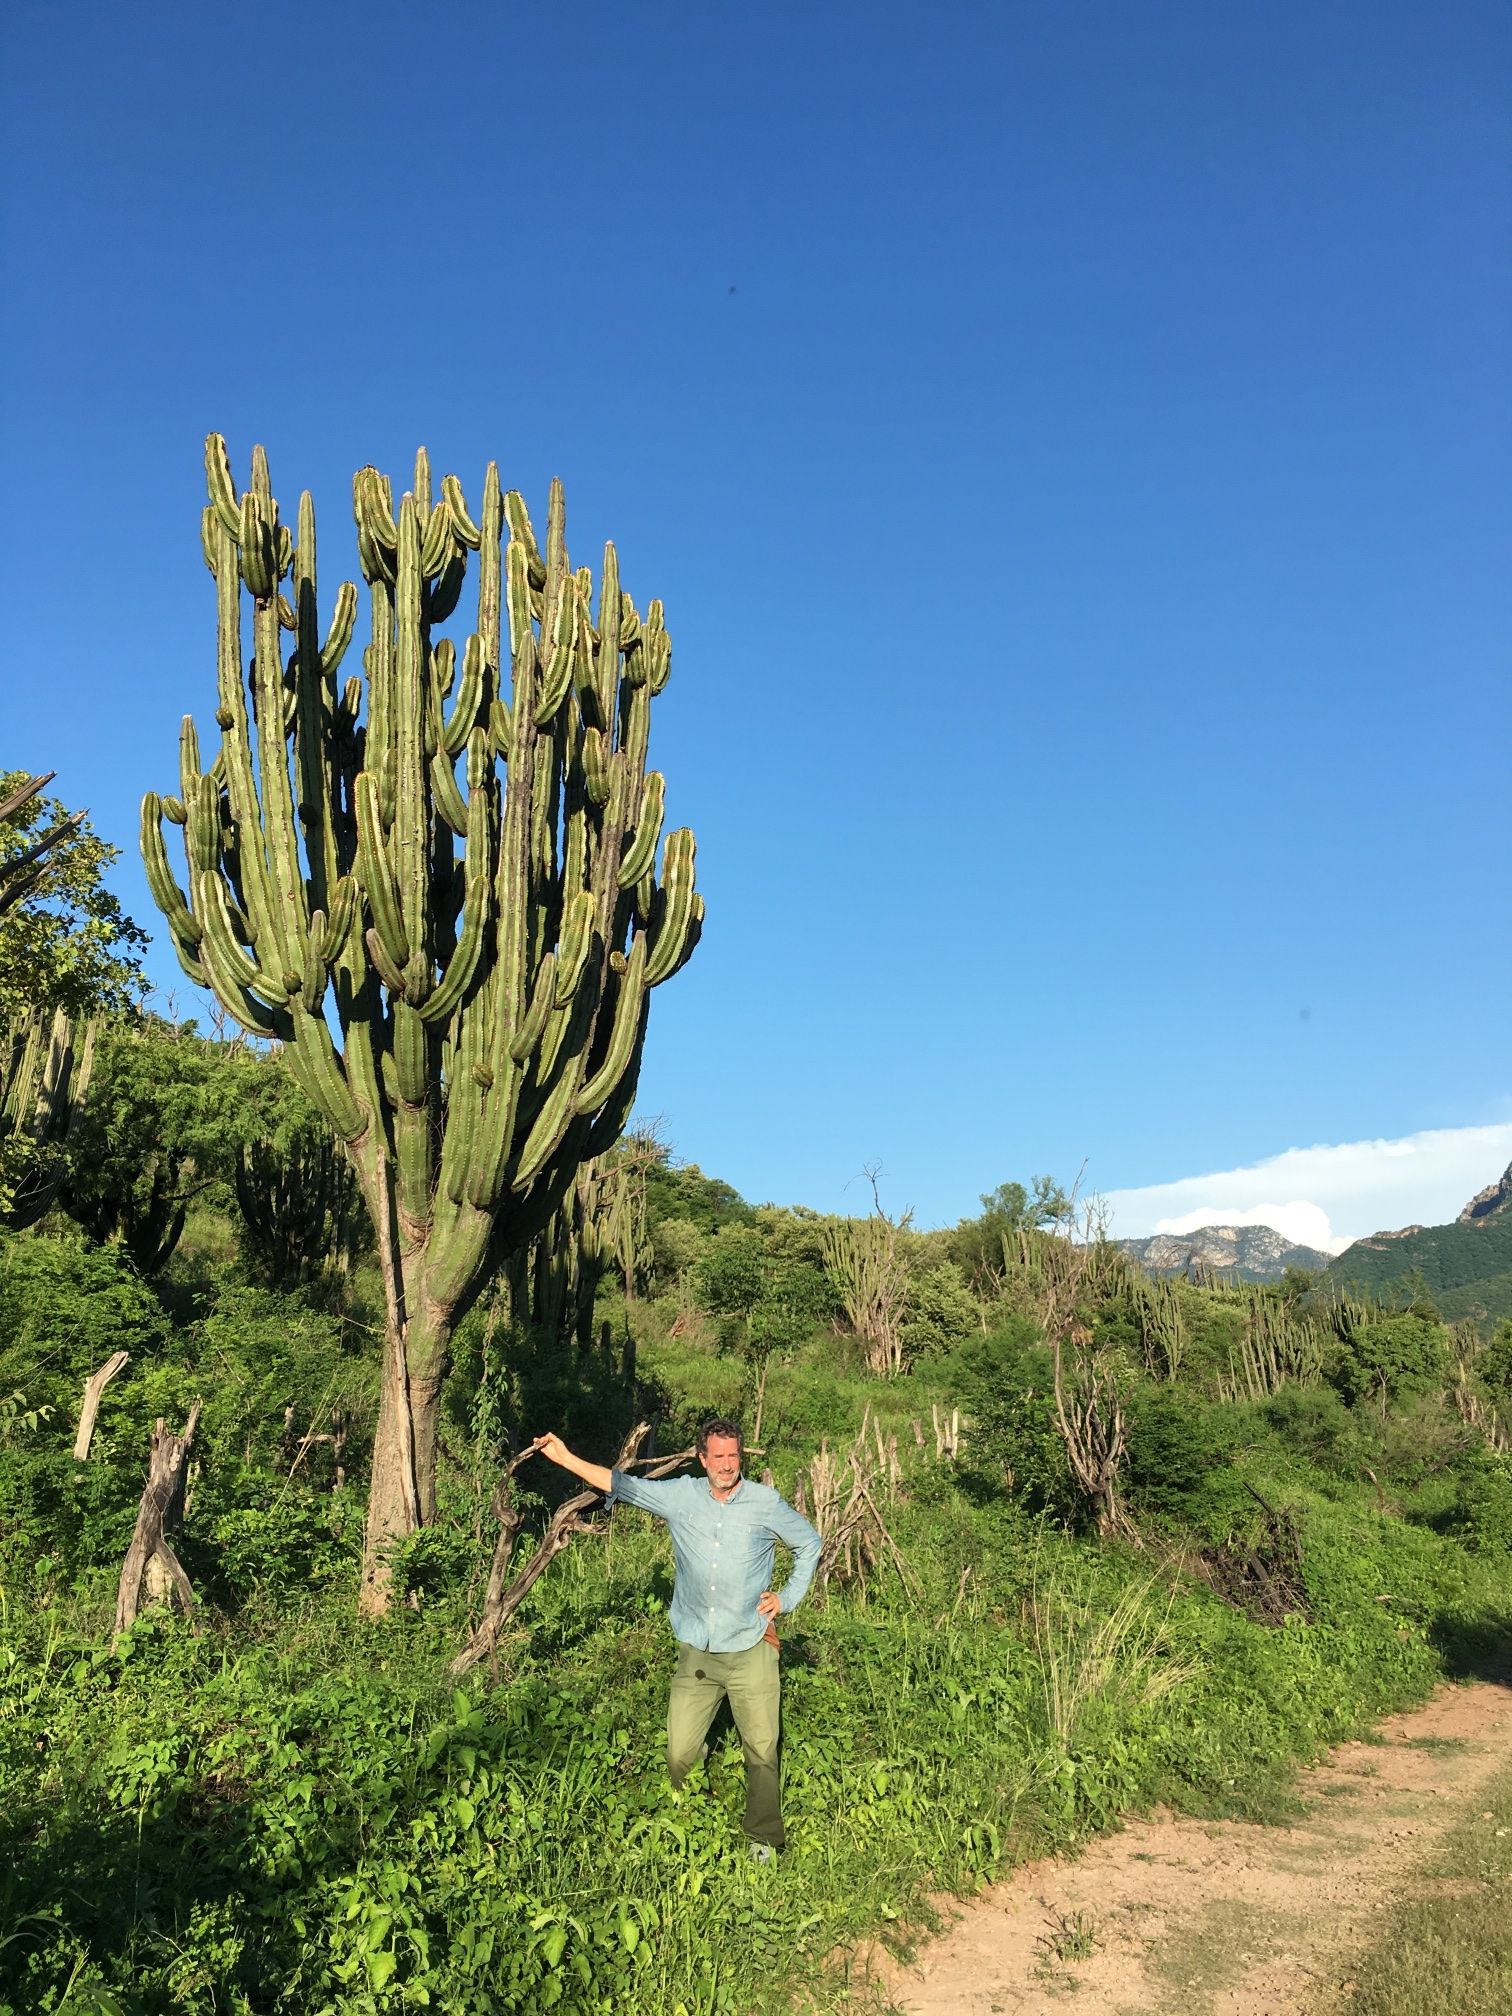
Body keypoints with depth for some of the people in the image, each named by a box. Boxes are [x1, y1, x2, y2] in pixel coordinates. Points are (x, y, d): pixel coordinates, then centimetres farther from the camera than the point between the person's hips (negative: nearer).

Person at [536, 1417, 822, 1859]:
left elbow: (809, 1544, 9)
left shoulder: (766, 1503, -5)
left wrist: (788, 1597, 3)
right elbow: (623, 1485, -1)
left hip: (751, 1651, -2)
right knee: (679, 1754, 4)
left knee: (761, 1751, 3)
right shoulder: (680, 1495, -1)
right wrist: (567, 1458, -6)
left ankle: (764, 1839, 24)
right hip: (696, 1654, 2)